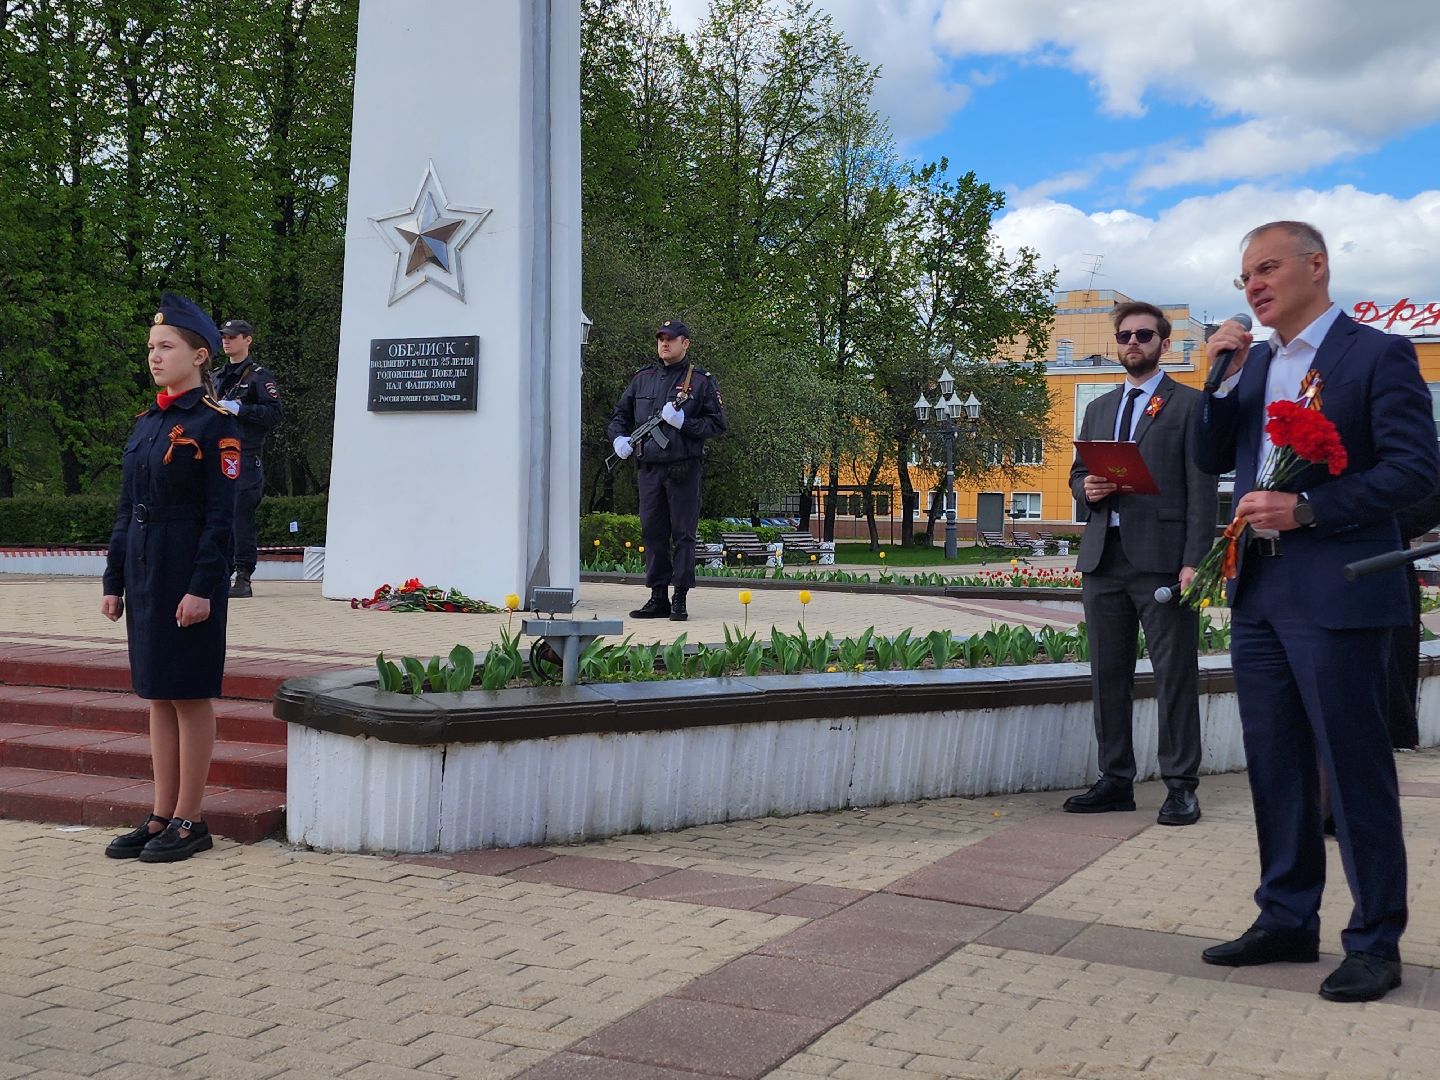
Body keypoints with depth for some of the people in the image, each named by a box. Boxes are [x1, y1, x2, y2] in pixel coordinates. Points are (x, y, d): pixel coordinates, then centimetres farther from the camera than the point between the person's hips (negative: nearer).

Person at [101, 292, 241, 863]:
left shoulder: (214, 422, -9)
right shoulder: (146, 423, 14)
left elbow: (222, 513, -13)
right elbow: (126, 510, 17)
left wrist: (202, 587, -18)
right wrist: (114, 580, 13)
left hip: (190, 570, -8)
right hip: (143, 569, 8)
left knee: (189, 693, -1)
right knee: (158, 693, 11)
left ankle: (189, 821, 7)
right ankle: (162, 815, 19)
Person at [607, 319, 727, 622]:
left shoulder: (701, 380, 2)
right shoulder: (643, 378, 14)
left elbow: (717, 424, -1)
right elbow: (620, 415, 21)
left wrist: (683, 422, -14)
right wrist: (618, 437, 2)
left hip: (683, 469, -4)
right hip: (648, 469, 4)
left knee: (683, 534, -1)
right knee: (652, 533, 7)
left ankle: (680, 599, 3)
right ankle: (658, 598, 14)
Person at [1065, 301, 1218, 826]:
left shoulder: (1190, 404, 2)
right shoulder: (1098, 409, 20)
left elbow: (1202, 490, -5)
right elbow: (1078, 473, 25)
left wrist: (1194, 561, -14)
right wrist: (1086, 487, -1)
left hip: (1162, 559, -6)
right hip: (1104, 559, 6)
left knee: (1175, 675, -3)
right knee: (1108, 675, 8)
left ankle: (1181, 786, 4)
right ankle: (1115, 781, 16)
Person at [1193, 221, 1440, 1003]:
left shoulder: (1377, 355, -5)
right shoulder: (1253, 365, 15)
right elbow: (1211, 460, 12)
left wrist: (1307, 509, -20)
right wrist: (1223, 379, -1)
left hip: (1336, 592, -7)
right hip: (1258, 589, 7)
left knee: (1354, 768, -1)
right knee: (1275, 763, 12)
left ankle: (1375, 943, 10)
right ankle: (1287, 920, 23)